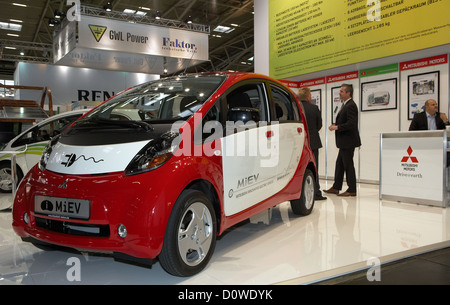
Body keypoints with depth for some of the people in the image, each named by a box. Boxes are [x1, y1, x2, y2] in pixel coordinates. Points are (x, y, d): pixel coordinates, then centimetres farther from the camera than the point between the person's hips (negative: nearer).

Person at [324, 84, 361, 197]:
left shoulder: (351, 106, -16)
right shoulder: (345, 105, 16)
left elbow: (351, 124, -24)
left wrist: (337, 127, -18)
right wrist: (335, 124, 6)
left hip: (348, 141, -10)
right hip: (344, 142, 10)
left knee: (348, 164, -3)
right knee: (339, 164, 14)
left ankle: (352, 190, 7)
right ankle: (336, 187, 22)